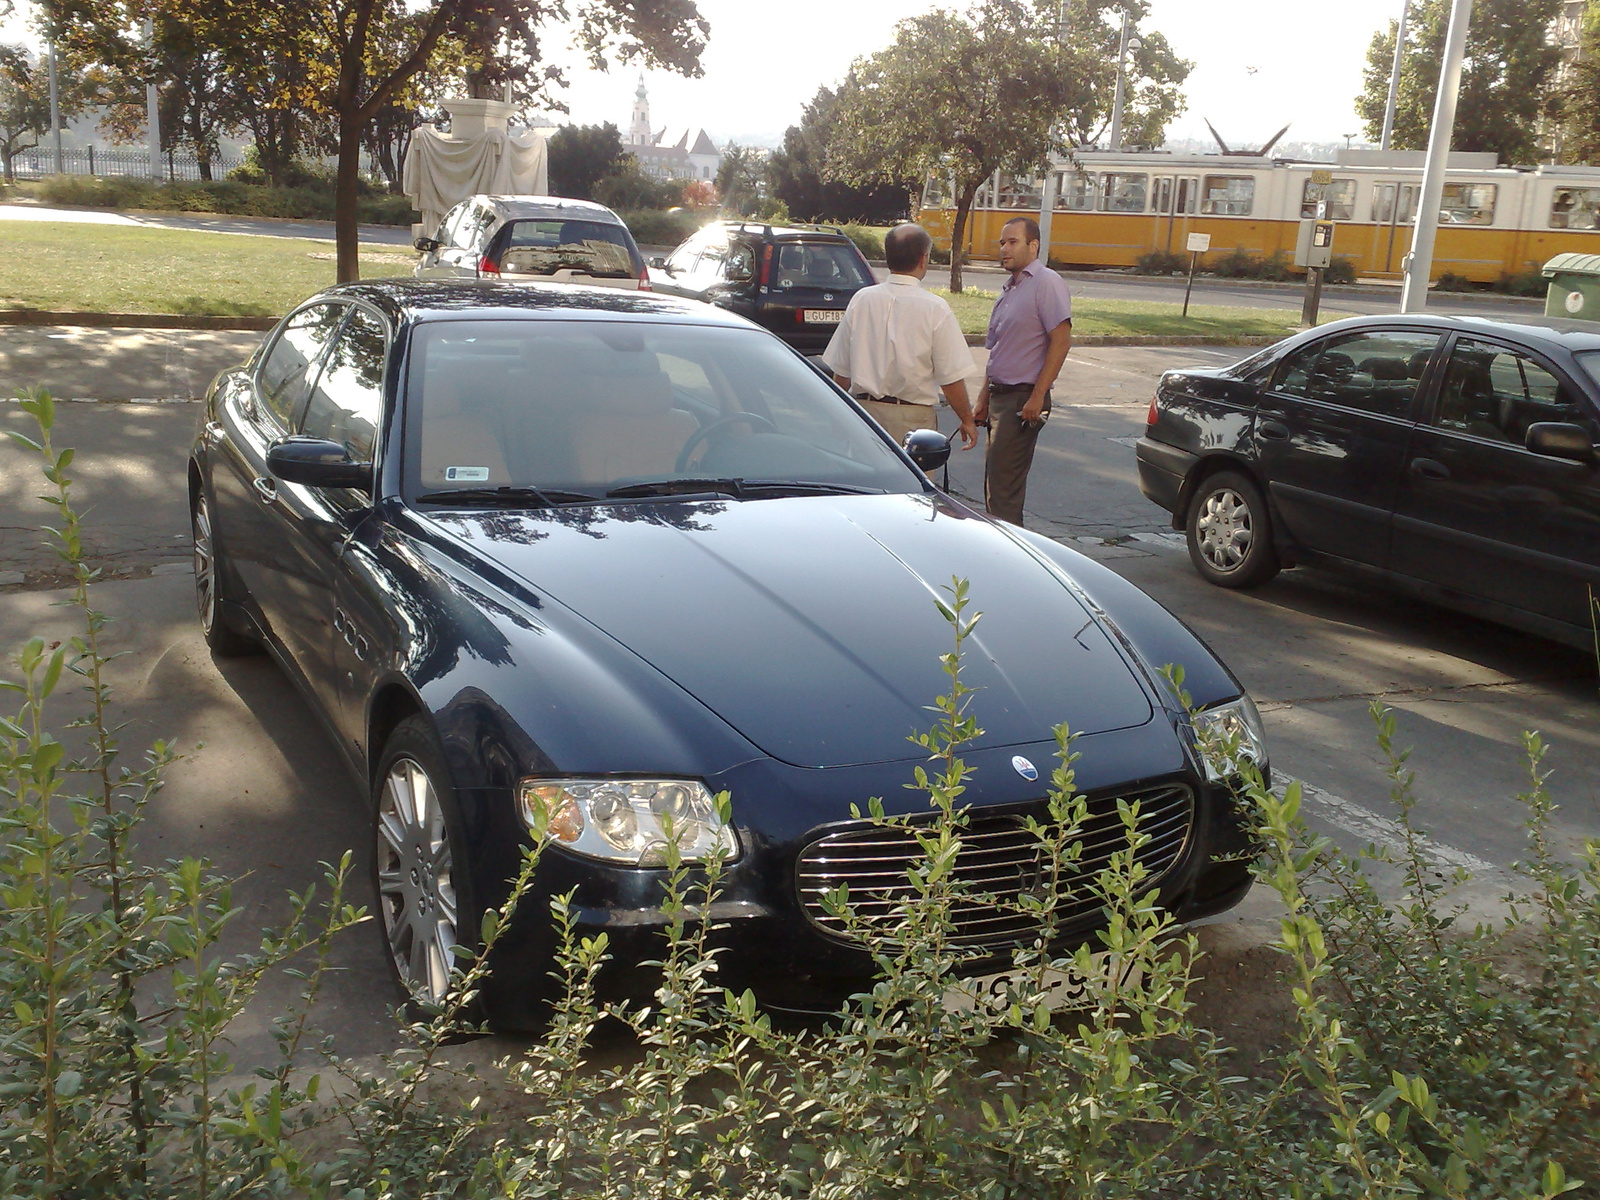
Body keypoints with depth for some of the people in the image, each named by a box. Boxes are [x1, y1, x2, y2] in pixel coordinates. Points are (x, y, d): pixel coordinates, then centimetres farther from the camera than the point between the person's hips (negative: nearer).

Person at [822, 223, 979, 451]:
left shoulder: (861, 300, 1)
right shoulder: (935, 308, -9)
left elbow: (840, 370, 7)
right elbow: (951, 378, -8)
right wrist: (967, 420, 6)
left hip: (865, 408, 4)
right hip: (912, 416, -3)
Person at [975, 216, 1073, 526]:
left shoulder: (1046, 283, -9)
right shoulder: (1009, 289, 18)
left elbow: (1061, 340, -17)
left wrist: (1037, 396, -21)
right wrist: (984, 399, 19)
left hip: (1023, 399, -9)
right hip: (1000, 396, 9)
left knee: (1003, 484, -11)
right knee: (995, 481, 11)